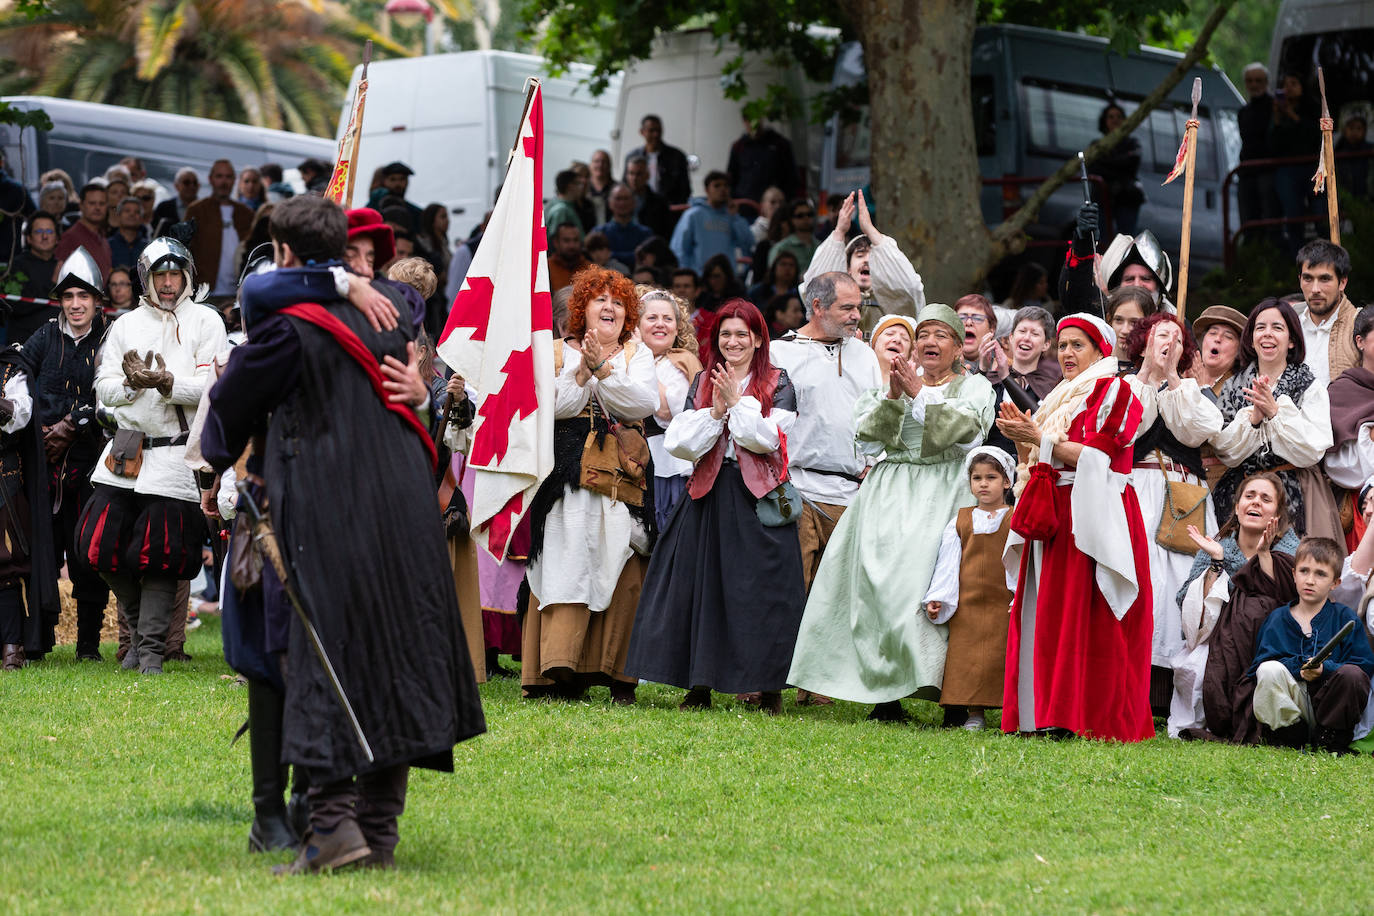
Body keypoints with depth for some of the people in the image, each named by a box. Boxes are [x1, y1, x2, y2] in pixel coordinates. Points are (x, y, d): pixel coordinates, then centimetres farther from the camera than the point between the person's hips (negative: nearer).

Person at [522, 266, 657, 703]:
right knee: (566, 565, -10)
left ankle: (618, 673, -4)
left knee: (621, 569, -5)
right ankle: (559, 671, -12)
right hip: (570, 474, -1)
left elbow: (646, 403, -4)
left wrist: (603, 369, -12)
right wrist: (582, 373, -15)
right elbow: (549, 408, -4)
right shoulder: (559, 353, 10)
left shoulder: (637, 355, 14)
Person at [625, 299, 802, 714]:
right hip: (709, 497, 3)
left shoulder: (777, 385, 4)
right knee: (701, 585, 1)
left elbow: (766, 438, -10)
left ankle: (769, 689, 1)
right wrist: (716, 412, -8)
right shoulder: (702, 383, 12)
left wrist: (737, 401, -10)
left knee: (759, 588, -5)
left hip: (758, 500, -3)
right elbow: (679, 442, 2)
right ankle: (700, 684, 8)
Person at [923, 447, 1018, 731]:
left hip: (1004, 605, -2)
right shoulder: (960, 521, 12)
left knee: (1003, 659, -6)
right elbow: (948, 563, 11)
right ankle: (974, 713, 5)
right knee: (967, 656, -2)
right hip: (967, 605, 2)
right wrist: (937, 598, 3)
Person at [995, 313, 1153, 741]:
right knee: (1047, 616, 2)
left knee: (1084, 620, -12)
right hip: (1054, 519, 8)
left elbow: (1094, 456, -13)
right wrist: (1026, 434, 8)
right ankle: (1048, 715, 2)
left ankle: (1090, 717, -13)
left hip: (1093, 519, -8)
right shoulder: (1062, 397, 23)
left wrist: (1039, 438, -15)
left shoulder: (1114, 392, -2)